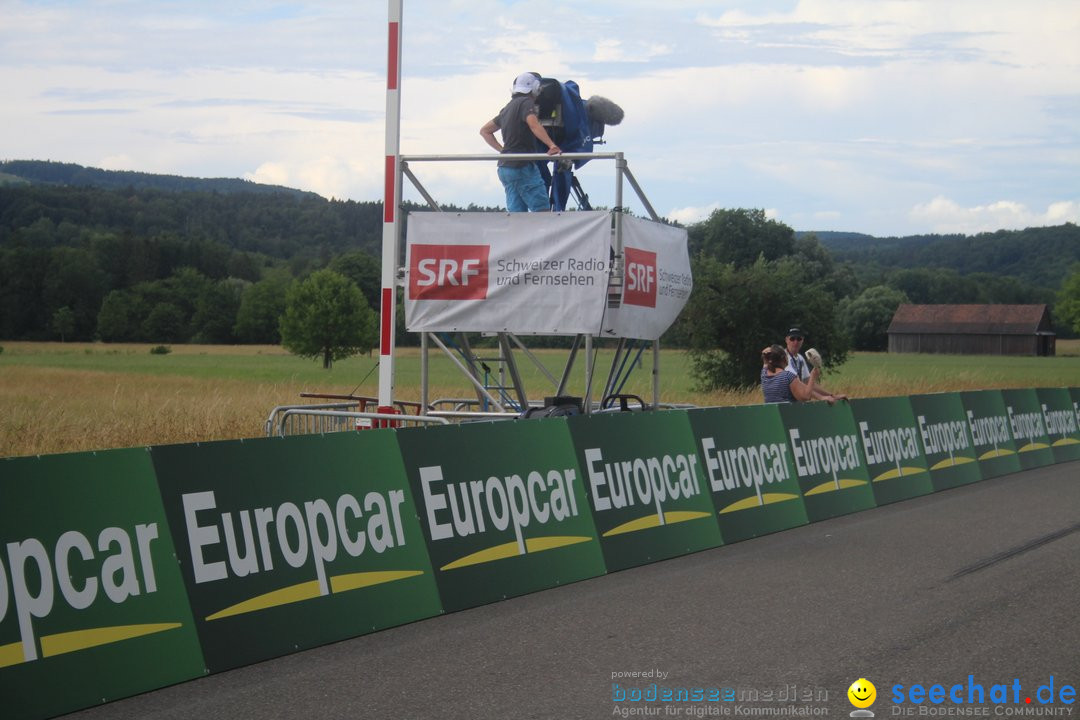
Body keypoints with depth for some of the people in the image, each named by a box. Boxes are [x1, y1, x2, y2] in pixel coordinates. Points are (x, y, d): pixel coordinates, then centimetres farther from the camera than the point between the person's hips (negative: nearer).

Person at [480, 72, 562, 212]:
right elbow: (534, 125, -25)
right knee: (542, 209, -12)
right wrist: (552, 145, -36)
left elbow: (484, 131, 29)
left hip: (505, 168, 9)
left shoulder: (508, 107, 21)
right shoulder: (526, 102, -6)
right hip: (522, 166, -9)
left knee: (517, 212, 5)